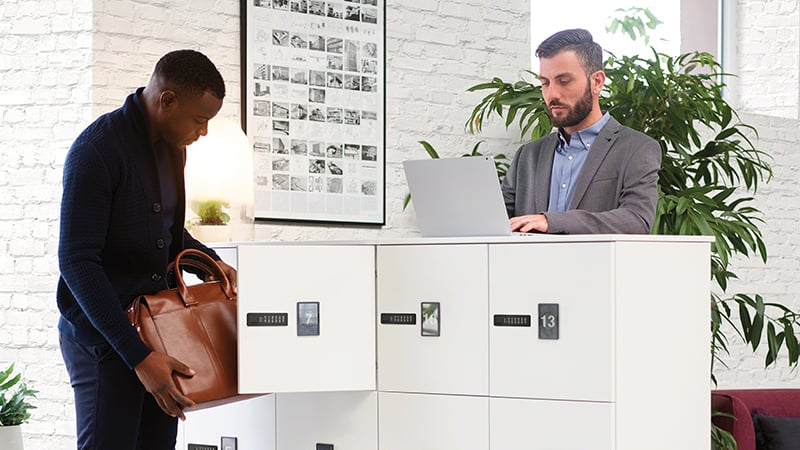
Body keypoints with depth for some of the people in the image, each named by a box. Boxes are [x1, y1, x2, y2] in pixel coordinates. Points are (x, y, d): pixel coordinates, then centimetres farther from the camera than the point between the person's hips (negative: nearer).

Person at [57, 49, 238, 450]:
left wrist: (211, 262, 5)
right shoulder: (97, 150, -16)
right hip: (103, 336, -7)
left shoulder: (169, 145, 9)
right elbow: (77, 262, -21)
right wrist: (137, 355, -25)